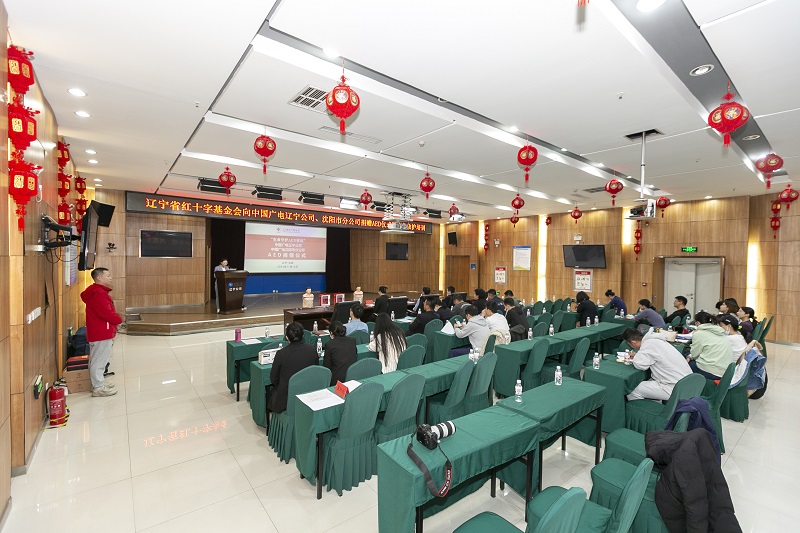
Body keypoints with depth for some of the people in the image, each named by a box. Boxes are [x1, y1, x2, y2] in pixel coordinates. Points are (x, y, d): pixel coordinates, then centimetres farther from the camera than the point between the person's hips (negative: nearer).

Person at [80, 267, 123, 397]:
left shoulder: (99, 291, 15)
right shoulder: (98, 293, -20)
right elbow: (107, 313, -23)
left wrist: (115, 320, 4)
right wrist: (119, 319, -6)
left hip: (102, 332, 11)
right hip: (101, 333, -11)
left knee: (98, 360, 19)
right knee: (99, 361, -2)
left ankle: (98, 383, 30)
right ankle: (98, 388, 6)